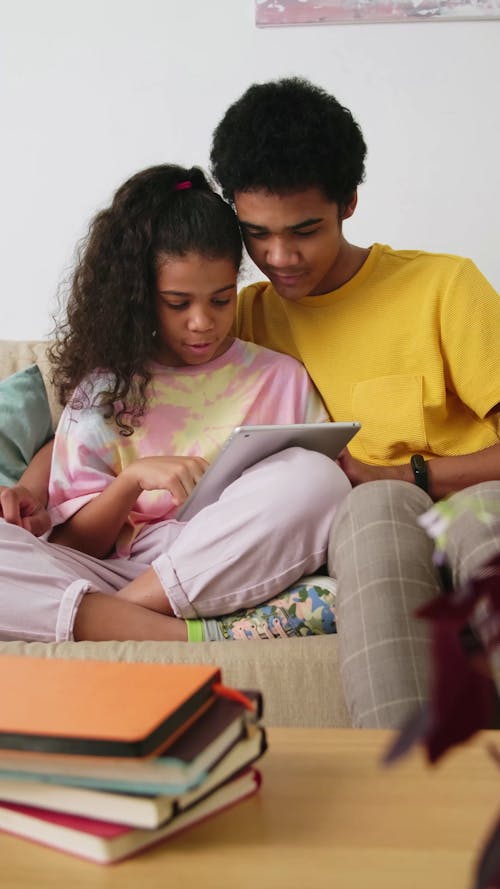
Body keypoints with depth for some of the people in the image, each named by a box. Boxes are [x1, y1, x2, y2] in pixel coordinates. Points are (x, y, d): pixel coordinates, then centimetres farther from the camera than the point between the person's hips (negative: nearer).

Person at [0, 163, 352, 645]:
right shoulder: (105, 388, 14)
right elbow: (74, 547, 9)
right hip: (110, 578, 0)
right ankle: (196, 637, -34)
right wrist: (134, 478, -9)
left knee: (314, 476, -28)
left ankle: (124, 611, -24)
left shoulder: (282, 378, 16)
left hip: (237, 575, 0)